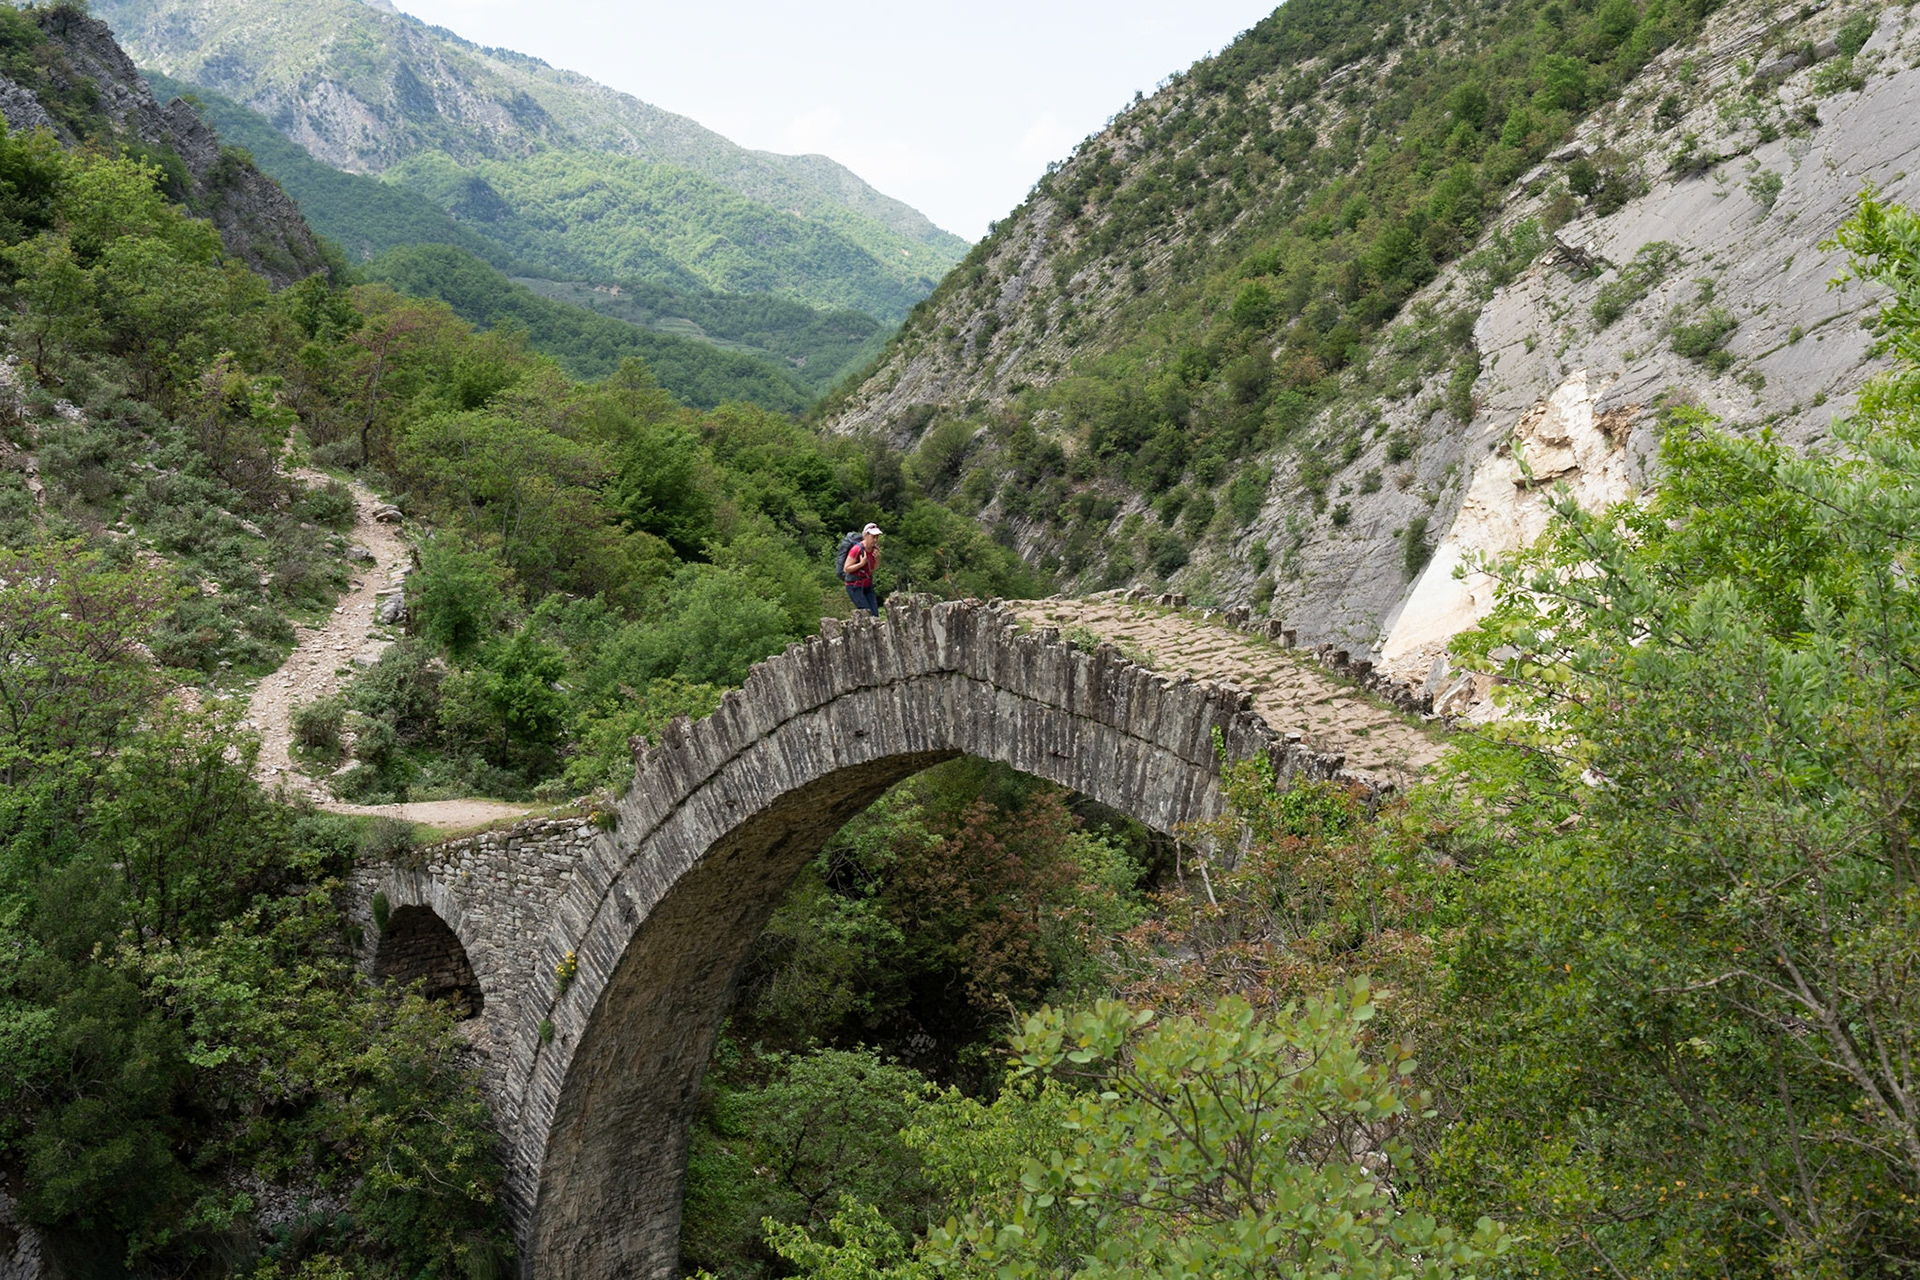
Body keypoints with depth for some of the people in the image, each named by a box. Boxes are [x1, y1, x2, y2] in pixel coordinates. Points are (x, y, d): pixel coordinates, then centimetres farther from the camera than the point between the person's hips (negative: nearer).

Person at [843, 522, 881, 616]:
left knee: (875, 615, -2)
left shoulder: (874, 548, 1)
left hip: (867, 586, 7)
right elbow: (846, 569, -17)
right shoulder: (857, 549, -21)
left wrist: (877, 558, -8)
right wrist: (861, 563, -27)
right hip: (855, 587, -7)